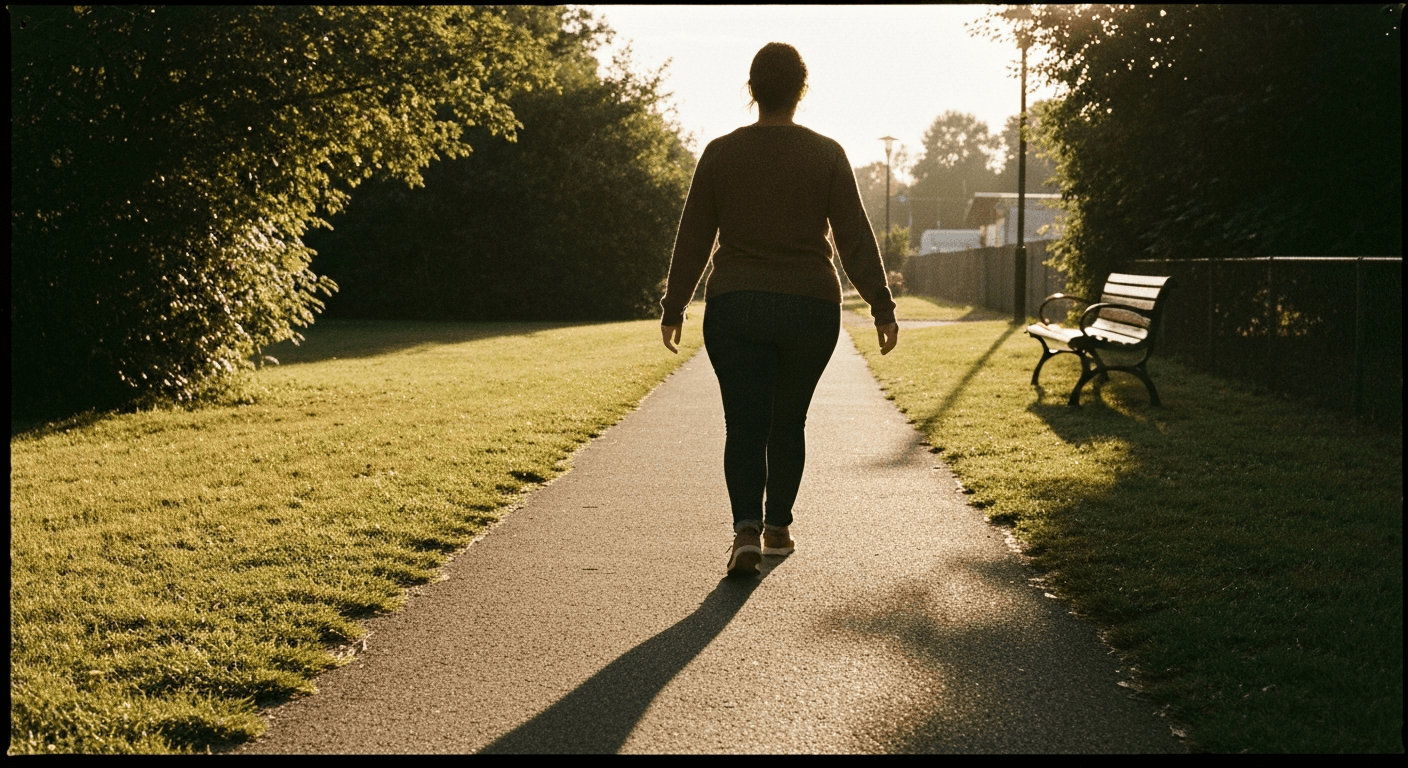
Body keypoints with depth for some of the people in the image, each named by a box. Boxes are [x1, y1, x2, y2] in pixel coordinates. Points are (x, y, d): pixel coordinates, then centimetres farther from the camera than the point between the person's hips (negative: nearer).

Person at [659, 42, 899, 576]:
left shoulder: (720, 153, 1)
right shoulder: (826, 155, -2)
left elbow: (692, 240, 4)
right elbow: (856, 239, -3)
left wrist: (674, 307, 12)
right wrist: (881, 307, 1)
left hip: (733, 311, 0)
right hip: (811, 310, 0)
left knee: (744, 426, 1)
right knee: (788, 422, 15)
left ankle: (746, 528, -17)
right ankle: (778, 528, 23)